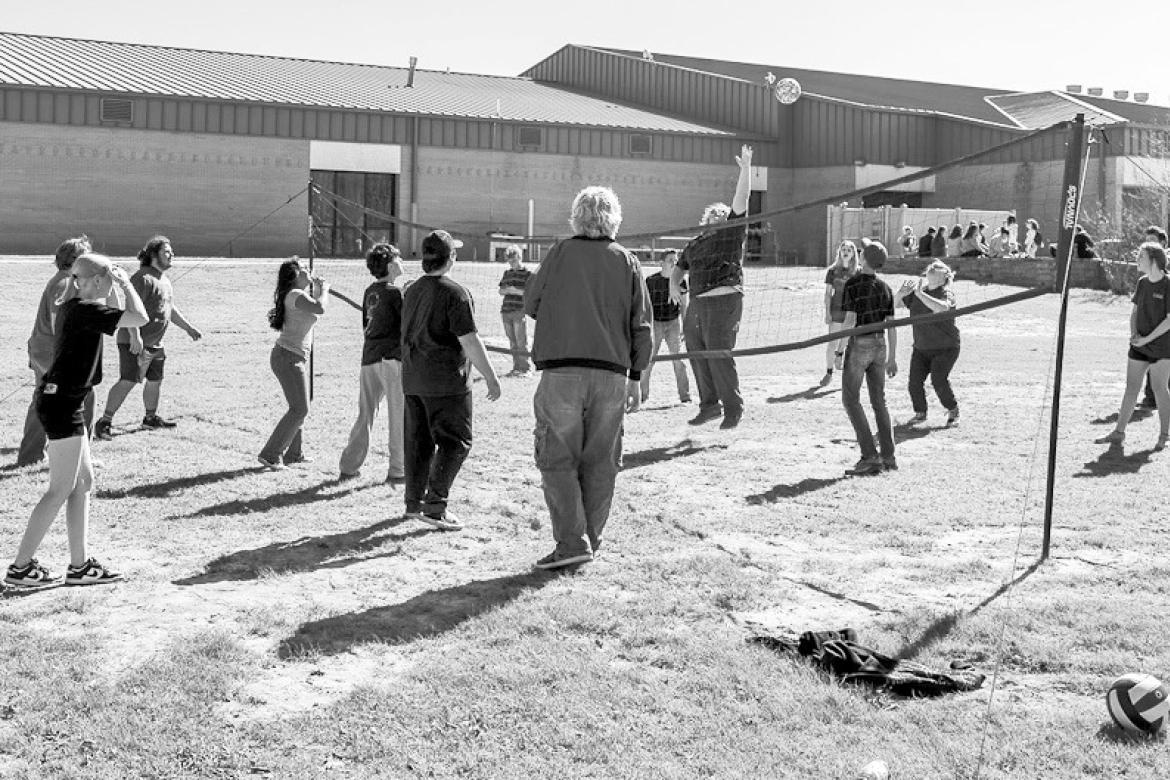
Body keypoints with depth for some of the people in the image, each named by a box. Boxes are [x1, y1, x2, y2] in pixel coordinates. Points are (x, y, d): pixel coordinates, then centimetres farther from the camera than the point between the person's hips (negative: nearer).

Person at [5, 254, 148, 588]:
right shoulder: (85, 309, -17)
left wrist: (116, 286, 16)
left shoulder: (71, 306, 11)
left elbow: (116, 316, 28)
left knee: (83, 482, 13)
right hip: (62, 403, -10)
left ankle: (79, 565, 17)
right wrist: (125, 283, -8)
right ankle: (21, 567, 3)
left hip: (59, 400, 10)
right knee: (60, 490, -3)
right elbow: (140, 318, -21)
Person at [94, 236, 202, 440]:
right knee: (128, 381, -13)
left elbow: (171, 309, 29)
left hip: (155, 343, 9)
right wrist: (135, 337, -31)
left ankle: (151, 417, 35)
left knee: (155, 381, 17)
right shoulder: (143, 278, -15)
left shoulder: (164, 279, 17)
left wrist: (189, 328, 28)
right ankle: (105, 422, -8)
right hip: (136, 343, -9)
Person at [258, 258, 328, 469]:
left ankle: (294, 453, 26)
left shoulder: (298, 294, 14)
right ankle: (270, 454, -6)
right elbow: (320, 308, -32)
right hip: (288, 357, -10)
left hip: (297, 357, 10)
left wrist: (317, 289, 15)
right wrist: (323, 289, -14)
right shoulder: (296, 295, -16)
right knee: (300, 410, -7)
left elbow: (316, 314, 25)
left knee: (300, 408, 18)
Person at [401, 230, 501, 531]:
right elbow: (469, 341, -18)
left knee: (419, 441, 14)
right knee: (455, 442, -2)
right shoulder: (455, 293, -14)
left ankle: (414, 502, 21)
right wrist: (491, 378, -12)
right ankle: (435, 506, -7)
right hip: (446, 381, -8)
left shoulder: (411, 291, 11)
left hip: (412, 380, 8)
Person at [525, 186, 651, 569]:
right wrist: (635, 378, 14)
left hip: (561, 372, -2)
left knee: (558, 459, 2)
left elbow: (530, 305, 8)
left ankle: (572, 541, -6)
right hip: (612, 375, 3)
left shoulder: (561, 253, 0)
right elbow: (642, 326, 7)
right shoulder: (627, 262, 6)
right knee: (600, 462, 11)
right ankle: (590, 540, 17)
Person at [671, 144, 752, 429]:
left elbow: (741, 199, -6)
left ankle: (733, 407, 2)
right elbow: (679, 268, 28)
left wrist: (745, 167, -13)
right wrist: (674, 284, 6)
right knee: (698, 356, 10)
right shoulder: (695, 245, 20)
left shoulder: (733, 232, 3)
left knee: (719, 356, -9)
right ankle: (709, 404, 22)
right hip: (696, 304, 7)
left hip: (724, 302, -7)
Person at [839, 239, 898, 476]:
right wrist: (892, 357, 13)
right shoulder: (885, 287, 6)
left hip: (859, 344, -6)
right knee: (879, 400, 13)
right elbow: (891, 324, 8)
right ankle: (888, 456, 14)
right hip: (880, 345, 6)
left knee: (851, 400, 0)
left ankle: (870, 456, -8)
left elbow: (850, 320, -17)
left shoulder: (853, 284, -12)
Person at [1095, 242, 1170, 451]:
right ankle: (1119, 432, 13)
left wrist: (1147, 339, -15)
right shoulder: (1142, 283, 7)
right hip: (1139, 346, 6)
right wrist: (1133, 333, -2)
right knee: (1131, 387, 8)